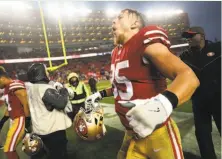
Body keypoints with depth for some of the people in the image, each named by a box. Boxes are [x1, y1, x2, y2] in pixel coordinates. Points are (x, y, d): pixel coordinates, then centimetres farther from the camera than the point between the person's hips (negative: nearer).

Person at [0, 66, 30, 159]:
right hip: (14, 120, 10)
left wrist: (28, 123, -17)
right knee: (10, 149, 20)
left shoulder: (15, 86, -20)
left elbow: (26, 105, -21)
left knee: (8, 150, -3)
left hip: (20, 120, -10)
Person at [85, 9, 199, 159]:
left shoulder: (144, 42, -17)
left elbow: (189, 77, -28)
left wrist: (164, 102, -46)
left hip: (157, 133, -7)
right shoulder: (117, 53, 8)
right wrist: (101, 94, 21)